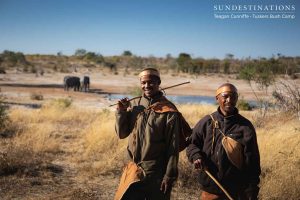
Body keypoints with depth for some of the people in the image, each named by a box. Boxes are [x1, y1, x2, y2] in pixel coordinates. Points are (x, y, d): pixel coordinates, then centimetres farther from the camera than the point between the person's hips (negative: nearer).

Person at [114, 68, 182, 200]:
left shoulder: (168, 111, -10)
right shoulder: (134, 105, 3)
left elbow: (173, 146, -10)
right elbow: (121, 134, 7)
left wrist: (169, 176, -11)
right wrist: (121, 112, -7)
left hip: (156, 173, -4)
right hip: (134, 171, 4)